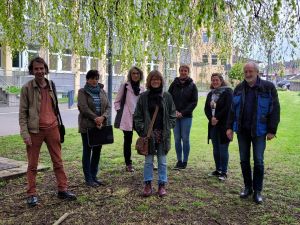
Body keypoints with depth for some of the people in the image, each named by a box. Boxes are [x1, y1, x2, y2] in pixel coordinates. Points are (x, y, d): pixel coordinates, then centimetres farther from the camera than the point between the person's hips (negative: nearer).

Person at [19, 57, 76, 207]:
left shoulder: (51, 85, 9)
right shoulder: (27, 88, -4)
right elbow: (22, 113, -6)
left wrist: (59, 126, 14)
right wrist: (25, 134, -13)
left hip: (52, 128, 4)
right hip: (35, 131, -4)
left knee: (58, 161, 8)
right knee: (32, 165, 6)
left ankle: (62, 190, 17)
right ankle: (31, 194, 15)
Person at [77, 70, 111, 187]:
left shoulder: (102, 91, 12)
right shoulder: (82, 92, -2)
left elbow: (108, 106, 4)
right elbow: (84, 108, -14)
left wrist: (103, 117, -14)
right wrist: (95, 118, -19)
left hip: (101, 125, 5)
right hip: (87, 126, -5)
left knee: (97, 151, 10)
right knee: (87, 151, 3)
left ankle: (94, 176, 21)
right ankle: (88, 179, 9)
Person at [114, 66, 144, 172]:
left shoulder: (141, 88, 12)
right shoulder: (125, 86, -2)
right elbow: (117, 101, 3)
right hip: (127, 118, -4)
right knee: (128, 141, 6)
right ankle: (128, 164, 16)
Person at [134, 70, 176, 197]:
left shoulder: (167, 96, 3)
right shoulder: (143, 97, 1)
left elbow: (172, 114, 6)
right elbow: (137, 115, 2)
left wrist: (168, 128, -4)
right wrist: (141, 129, -7)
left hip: (163, 134, 1)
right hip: (148, 134, 0)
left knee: (162, 161, 8)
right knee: (148, 160, 7)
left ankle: (162, 185, 18)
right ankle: (148, 184, 18)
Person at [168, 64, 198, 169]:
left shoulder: (192, 86, 3)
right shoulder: (174, 84, 6)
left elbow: (194, 102, -1)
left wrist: (183, 113, -10)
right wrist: (174, 111, -9)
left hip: (186, 116, -1)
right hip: (175, 116, 2)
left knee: (185, 139, -1)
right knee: (177, 139, 4)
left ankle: (185, 161, 10)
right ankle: (179, 161, 14)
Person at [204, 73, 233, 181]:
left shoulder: (227, 92, -5)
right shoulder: (210, 94, 16)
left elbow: (228, 107, -14)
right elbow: (206, 108, 10)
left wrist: (217, 118, -14)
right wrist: (211, 118, -7)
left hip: (224, 125, -7)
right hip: (213, 125, 7)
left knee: (223, 149, -4)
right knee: (216, 149, 12)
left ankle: (224, 172, 3)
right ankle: (218, 170, 22)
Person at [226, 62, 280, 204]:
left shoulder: (268, 87, -6)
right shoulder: (239, 88, 5)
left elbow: (275, 110, -6)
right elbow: (233, 109, 9)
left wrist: (272, 130, -10)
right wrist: (230, 127, 3)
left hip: (259, 131, -3)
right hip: (242, 130, 4)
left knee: (258, 161, 1)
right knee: (244, 160, 9)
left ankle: (258, 191, 15)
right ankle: (247, 187, 25)